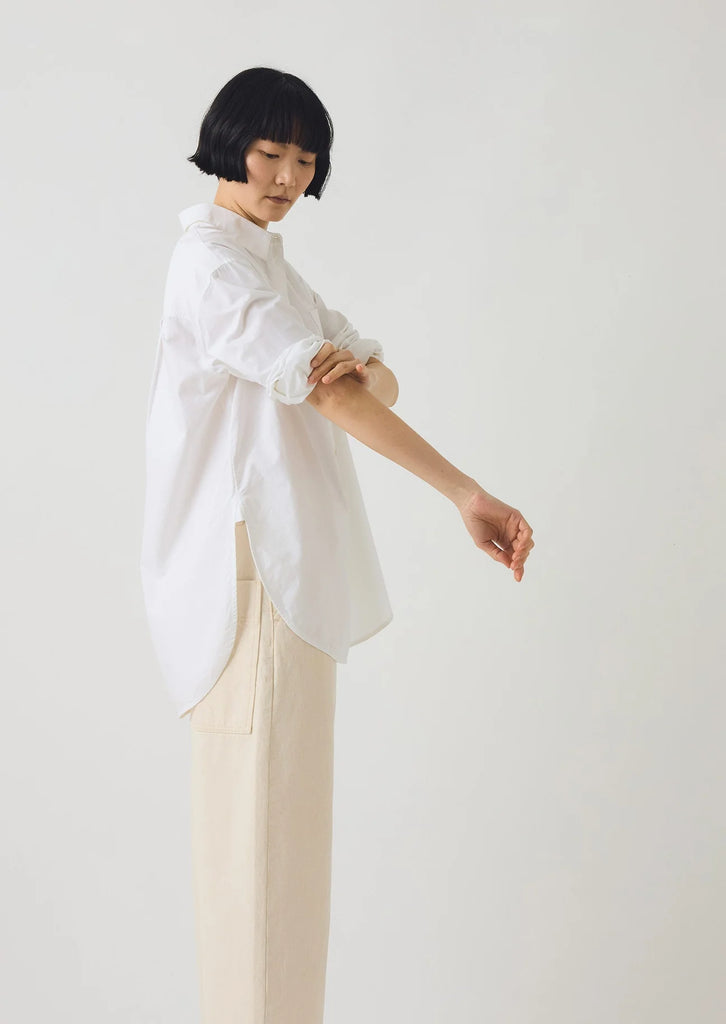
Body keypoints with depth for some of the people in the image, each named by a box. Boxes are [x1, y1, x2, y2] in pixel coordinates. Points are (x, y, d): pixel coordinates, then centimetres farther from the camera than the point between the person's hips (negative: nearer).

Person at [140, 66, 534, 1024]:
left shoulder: (270, 264, 21)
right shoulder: (212, 257, -8)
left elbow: (377, 378, 10)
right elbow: (325, 393, -20)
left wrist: (356, 366, -16)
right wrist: (468, 496, -24)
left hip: (292, 564, 10)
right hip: (250, 560, -10)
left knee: (283, 796, 14)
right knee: (260, 802, -6)